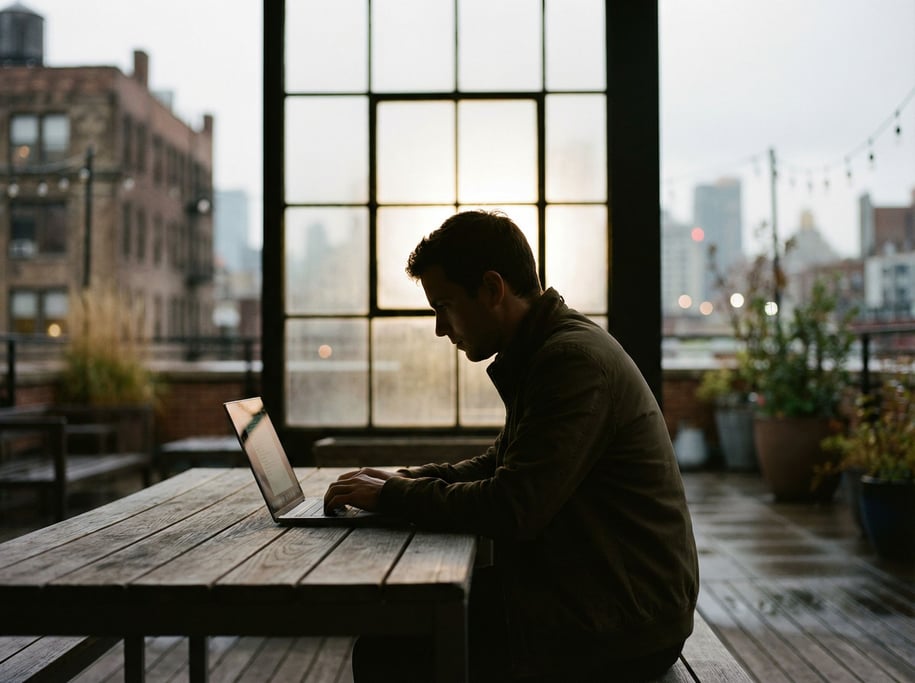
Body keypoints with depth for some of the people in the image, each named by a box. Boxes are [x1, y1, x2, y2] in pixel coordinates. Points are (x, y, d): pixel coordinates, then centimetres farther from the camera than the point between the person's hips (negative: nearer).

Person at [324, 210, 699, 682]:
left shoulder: (575, 360, -20)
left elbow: (512, 510, -25)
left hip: (620, 625, -10)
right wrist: (407, 481, 7)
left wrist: (392, 495, -12)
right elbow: (500, 464, 21)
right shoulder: (545, 351, 12)